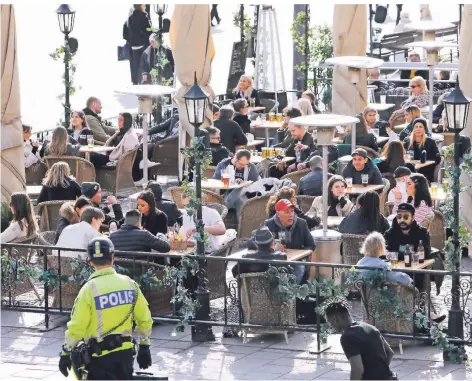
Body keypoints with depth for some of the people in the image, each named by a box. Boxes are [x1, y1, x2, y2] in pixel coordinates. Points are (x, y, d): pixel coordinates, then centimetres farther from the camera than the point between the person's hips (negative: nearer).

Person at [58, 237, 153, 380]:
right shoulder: (130, 284, -1)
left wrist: (66, 353, -1)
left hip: (100, 355, -5)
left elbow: (77, 326, -13)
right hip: (126, 352, 5)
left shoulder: (89, 289, -14)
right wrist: (144, 347, 19)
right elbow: (144, 319, 5)